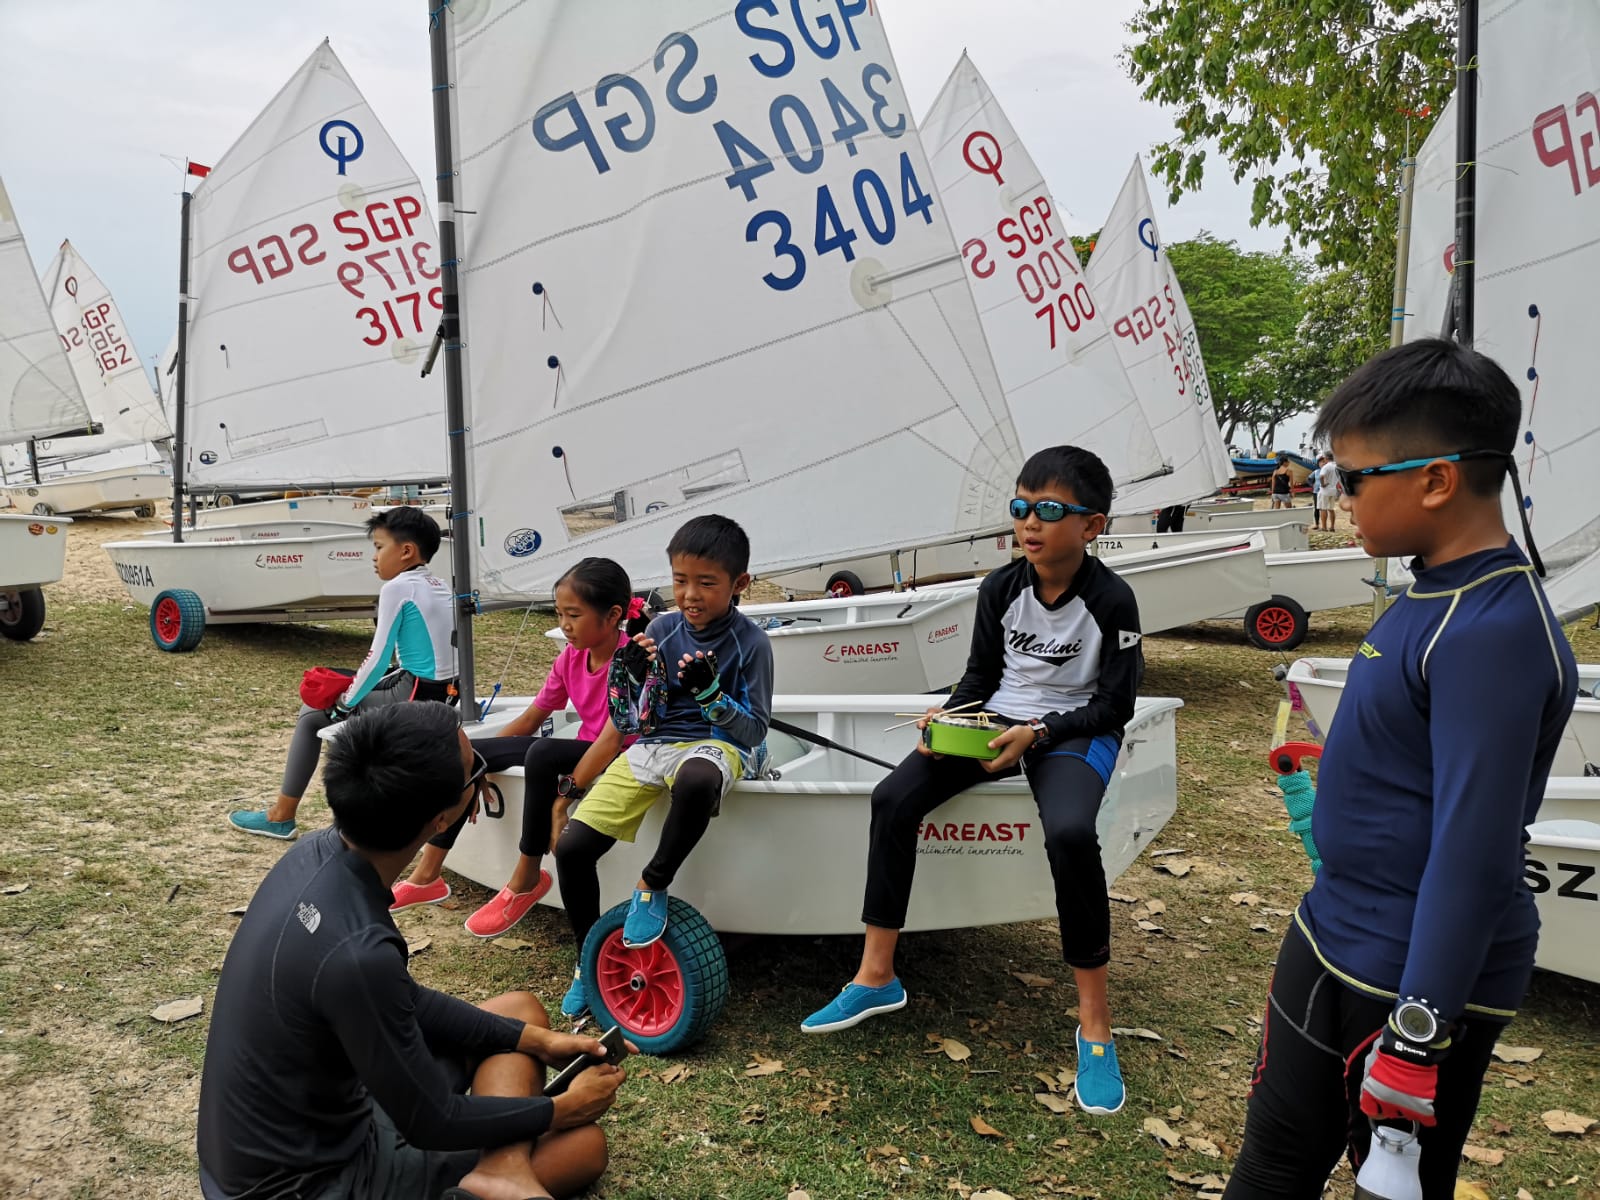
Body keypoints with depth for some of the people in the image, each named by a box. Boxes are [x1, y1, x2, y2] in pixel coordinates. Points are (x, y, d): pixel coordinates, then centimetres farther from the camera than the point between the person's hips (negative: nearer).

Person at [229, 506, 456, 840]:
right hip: (444, 695, 8)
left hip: (416, 699, -8)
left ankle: (281, 816, 17)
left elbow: (378, 659, -14)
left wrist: (345, 702, 1)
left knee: (314, 713, 8)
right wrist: (356, 689, 18)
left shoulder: (397, 587, -12)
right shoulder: (439, 586, 13)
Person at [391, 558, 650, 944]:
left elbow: (613, 738, -29)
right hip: (582, 751, 8)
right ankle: (427, 877, 4)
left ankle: (526, 881, -18)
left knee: (542, 753, -36)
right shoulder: (571, 656, 4)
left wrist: (563, 799, -32)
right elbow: (529, 720, 9)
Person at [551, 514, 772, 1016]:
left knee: (695, 781, -44)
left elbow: (754, 732, -7)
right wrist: (632, 674, -13)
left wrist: (709, 692, -22)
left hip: (715, 745, -4)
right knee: (571, 848, -10)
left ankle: (653, 885, -17)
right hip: (652, 746, 5)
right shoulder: (662, 629, 4)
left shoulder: (750, 643, -7)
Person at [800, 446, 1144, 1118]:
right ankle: (876, 977, -5)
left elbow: (1113, 705, -9)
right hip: (996, 721, 5)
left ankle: (1094, 1022, -18)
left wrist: (1036, 734, -21)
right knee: (893, 798, -17)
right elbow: (981, 674, 11)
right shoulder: (1000, 589, 1)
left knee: (1069, 833, -36)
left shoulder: (1112, 601, -11)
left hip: (1075, 732, -4)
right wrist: (948, 716, -9)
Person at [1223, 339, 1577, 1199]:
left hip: (1417, 977, -9)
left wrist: (1417, 1035, -23)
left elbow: (1474, 847, -26)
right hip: (1332, 937, 9)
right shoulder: (1436, 592, 3)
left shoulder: (1494, 631, -25)